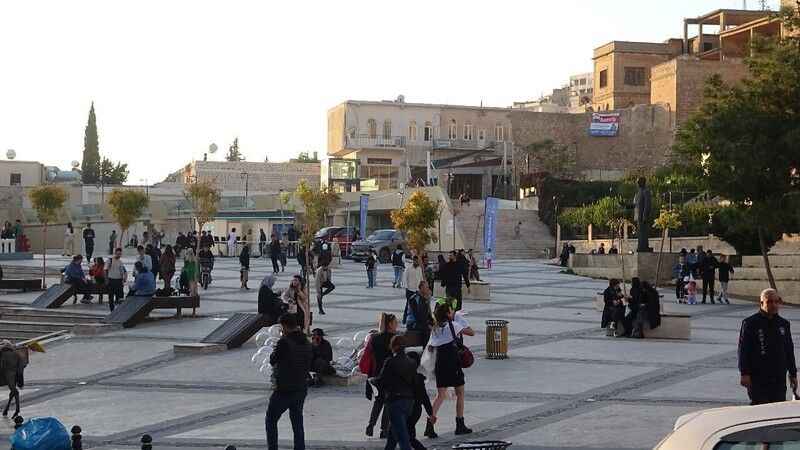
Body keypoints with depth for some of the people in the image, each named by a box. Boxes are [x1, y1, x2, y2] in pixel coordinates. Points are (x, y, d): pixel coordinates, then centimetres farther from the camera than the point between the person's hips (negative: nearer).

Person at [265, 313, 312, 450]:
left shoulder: (284, 342, -18)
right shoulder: (306, 343, 4)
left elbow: (272, 360, -5)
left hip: (284, 390, -6)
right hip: (301, 388, 7)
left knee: (270, 420, 7)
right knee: (297, 422, 14)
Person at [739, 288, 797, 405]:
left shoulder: (784, 324, 11)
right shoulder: (750, 323, -4)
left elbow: (789, 351, 18)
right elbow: (743, 350, -6)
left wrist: (793, 374, 18)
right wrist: (744, 373, -12)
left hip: (779, 379, 5)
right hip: (757, 379, -5)